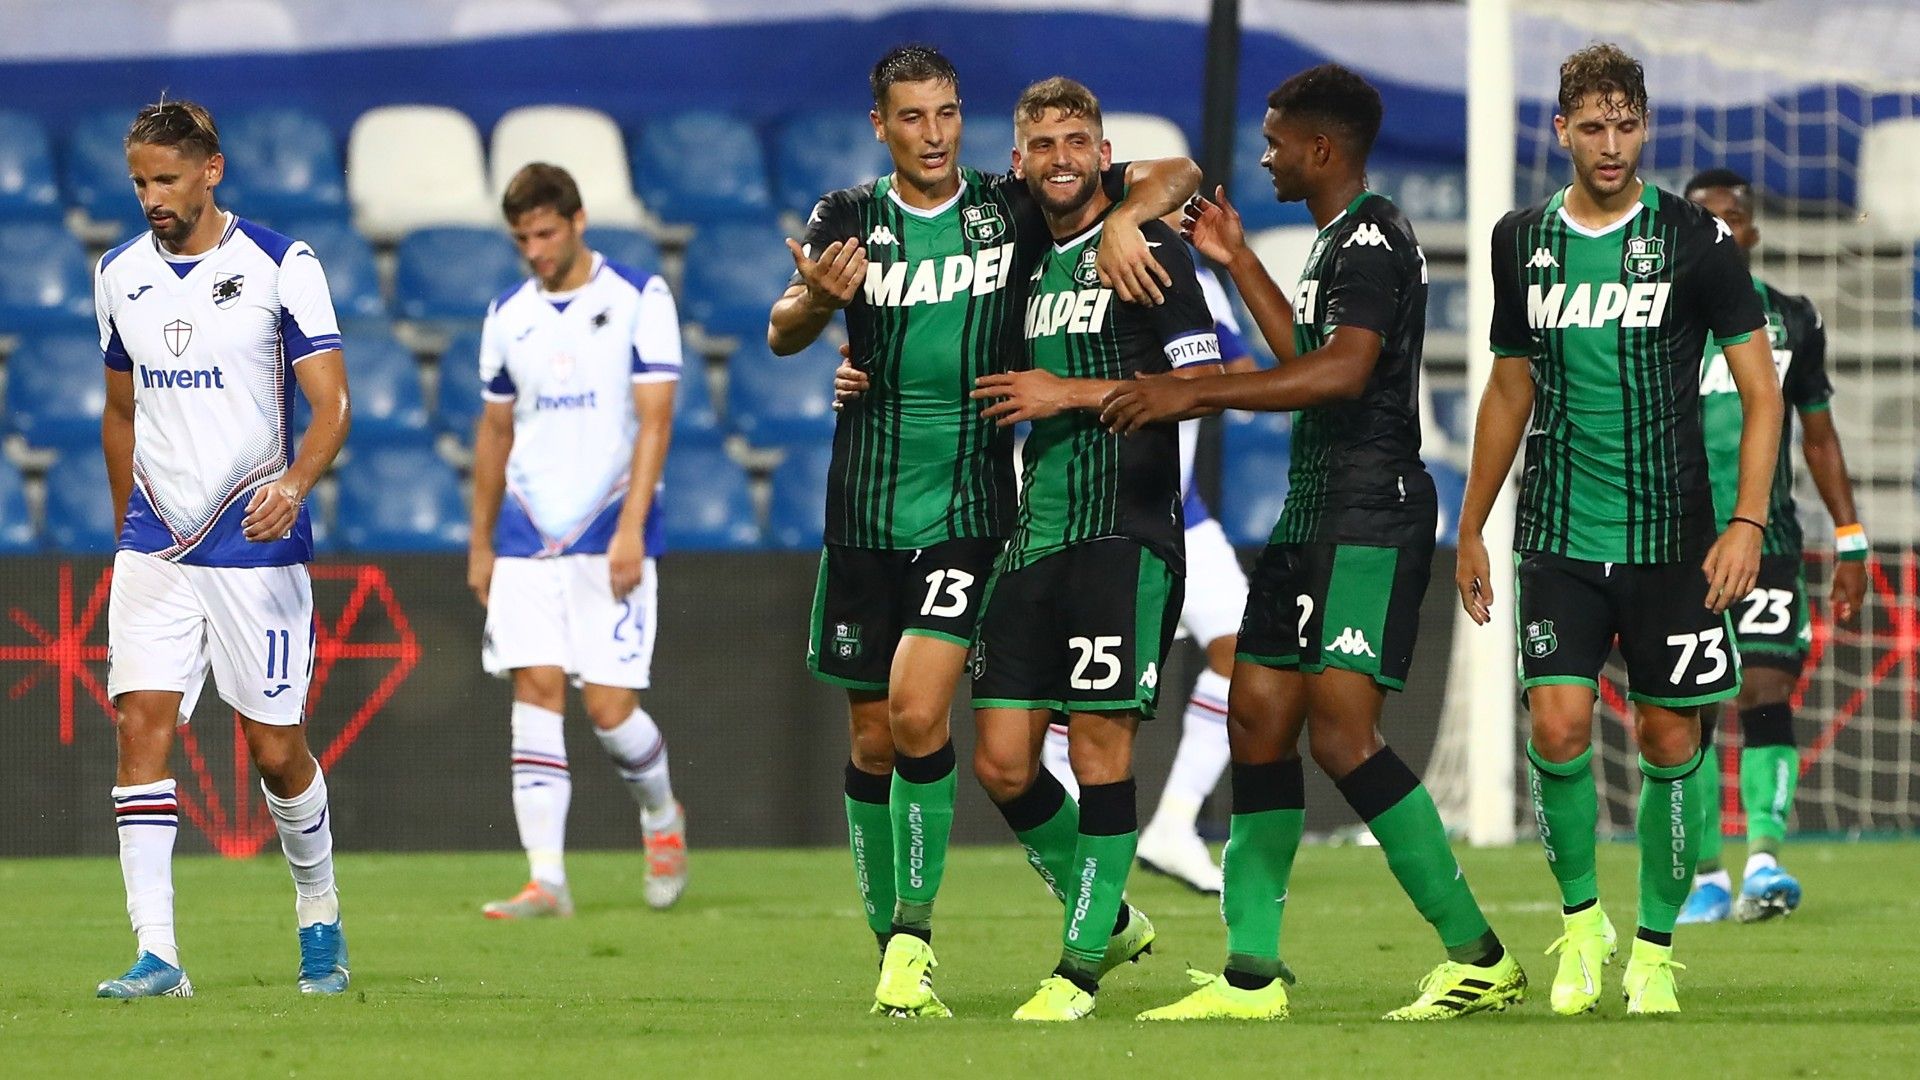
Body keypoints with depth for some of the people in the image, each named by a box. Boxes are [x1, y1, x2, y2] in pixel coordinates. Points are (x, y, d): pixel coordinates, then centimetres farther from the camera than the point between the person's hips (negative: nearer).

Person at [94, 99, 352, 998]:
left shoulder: (281, 266, -7)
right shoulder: (119, 276, 8)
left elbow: (331, 402, -10)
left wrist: (294, 484, -28)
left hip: (256, 545, -3)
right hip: (154, 547, 3)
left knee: (276, 748, 2)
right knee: (141, 727, -11)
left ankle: (319, 917, 27)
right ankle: (157, 955, -14)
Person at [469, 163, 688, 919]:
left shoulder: (638, 300, -3)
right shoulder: (507, 316, 10)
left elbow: (654, 419, -8)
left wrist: (631, 528, -17)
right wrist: (480, 542, 17)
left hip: (609, 535, -4)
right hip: (527, 537, 4)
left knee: (608, 703, -7)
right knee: (536, 689, -7)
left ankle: (661, 814, 24)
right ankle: (546, 879, -8)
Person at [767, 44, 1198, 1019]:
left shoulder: (1014, 210, 1)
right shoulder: (848, 219, 3)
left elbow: (1174, 172, 6)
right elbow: (782, 334, -11)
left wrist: (1124, 219, -16)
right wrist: (818, 299, -33)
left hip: (970, 513, -2)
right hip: (865, 518, 2)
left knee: (916, 714, -18)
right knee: (871, 742, 6)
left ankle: (915, 934, -9)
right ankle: (892, 946, 19)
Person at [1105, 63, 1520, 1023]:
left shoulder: (1371, 240, -13)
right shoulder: (1337, 241, 19)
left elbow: (1342, 370, -27)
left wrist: (1196, 394, -26)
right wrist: (1238, 260, 34)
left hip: (1371, 517, -11)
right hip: (1317, 511, 11)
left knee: (1341, 733, -16)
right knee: (1257, 717, 7)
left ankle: (1478, 956, -12)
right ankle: (1252, 973, 10)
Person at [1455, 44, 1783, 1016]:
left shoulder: (1694, 240, -4)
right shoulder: (1523, 242, 7)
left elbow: (1760, 391, -2)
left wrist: (1748, 522, -14)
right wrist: (1471, 529, 19)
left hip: (1671, 535, -2)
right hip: (1558, 535, 2)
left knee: (1670, 741, 2)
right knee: (1558, 727, -11)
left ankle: (1654, 947, 17)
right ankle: (1579, 918, 9)